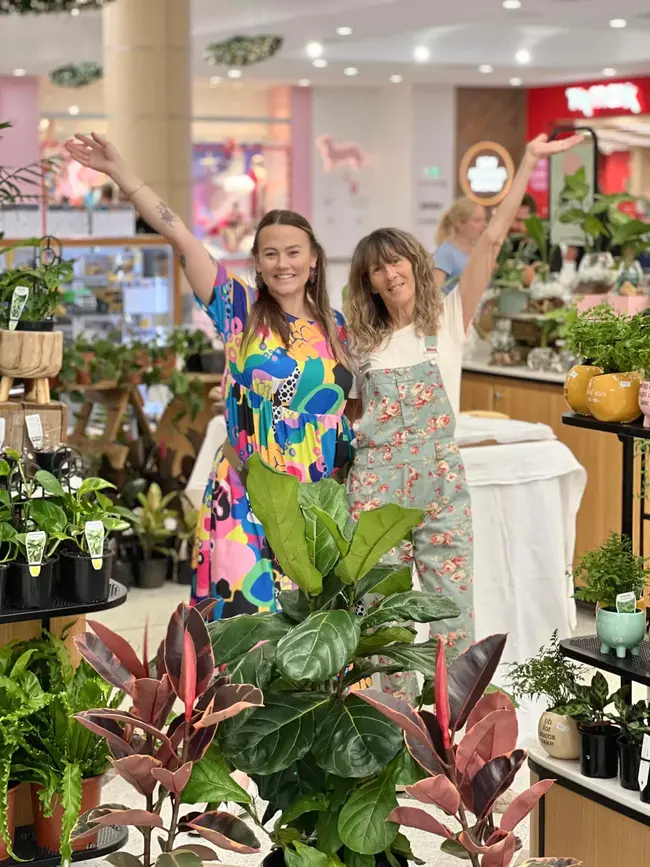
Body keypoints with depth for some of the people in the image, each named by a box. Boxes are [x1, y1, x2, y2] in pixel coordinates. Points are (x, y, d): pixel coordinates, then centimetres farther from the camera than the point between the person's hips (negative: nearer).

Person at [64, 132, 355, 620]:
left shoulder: (335, 326, 8)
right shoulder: (242, 310, -1)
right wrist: (119, 171, -12)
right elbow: (182, 239, -7)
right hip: (247, 498, -3)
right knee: (246, 610, -7)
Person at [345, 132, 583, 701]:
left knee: (452, 607, 0)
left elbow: (492, 240, -8)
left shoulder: (447, 322, 0)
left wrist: (529, 161, -13)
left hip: (440, 481, -2)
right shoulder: (359, 340, 9)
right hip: (375, 483, 2)